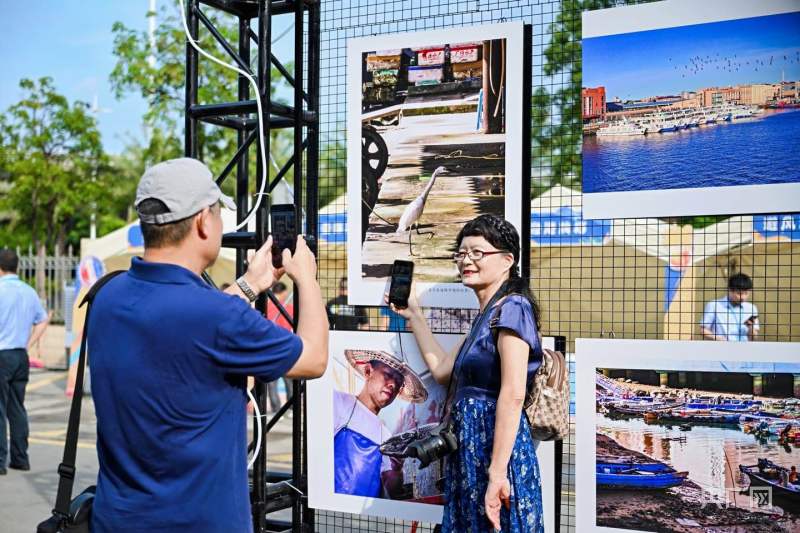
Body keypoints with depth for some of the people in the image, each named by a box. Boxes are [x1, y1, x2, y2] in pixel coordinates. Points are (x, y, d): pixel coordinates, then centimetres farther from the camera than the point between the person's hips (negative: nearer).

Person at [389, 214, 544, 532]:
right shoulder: (488, 314, 16)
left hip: (494, 442, -9)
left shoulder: (511, 307, -13)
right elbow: (442, 370, 23)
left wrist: (497, 473, -25)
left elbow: (513, 395, -21)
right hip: (471, 445, 10)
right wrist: (413, 315, 26)